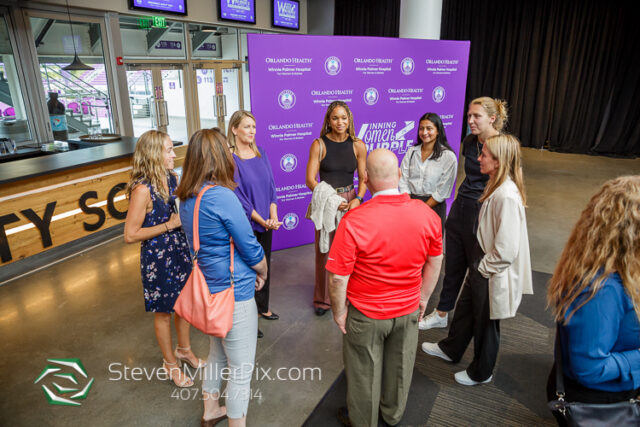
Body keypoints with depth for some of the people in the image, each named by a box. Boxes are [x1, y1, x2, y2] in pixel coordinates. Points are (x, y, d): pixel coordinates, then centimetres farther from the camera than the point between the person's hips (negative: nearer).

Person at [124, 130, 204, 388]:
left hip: (180, 251, 7)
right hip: (157, 257, -6)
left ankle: (184, 349, 45)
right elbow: (130, 235, -22)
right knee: (163, 311, 13)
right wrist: (169, 225, -21)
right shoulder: (143, 189, -23)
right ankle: (170, 362, 35)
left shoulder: (172, 178, -1)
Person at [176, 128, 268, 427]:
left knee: (217, 355, 28)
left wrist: (253, 271, 9)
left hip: (210, 289, 9)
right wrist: (262, 272, 3)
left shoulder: (186, 198, 2)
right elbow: (250, 248, -18)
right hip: (234, 293, -9)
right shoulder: (222, 196, -24)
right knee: (241, 369, 9)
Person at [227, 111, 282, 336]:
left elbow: (271, 186, 6)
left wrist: (273, 216, -7)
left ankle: (263, 307, 36)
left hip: (266, 222, 6)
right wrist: (262, 221, -16)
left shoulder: (260, 153, 7)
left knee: (264, 265, 17)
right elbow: (238, 196, -15)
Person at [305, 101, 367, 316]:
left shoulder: (358, 145, 2)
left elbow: (363, 178, 7)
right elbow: (310, 180, -7)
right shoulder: (319, 144, -4)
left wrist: (357, 199, -11)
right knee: (325, 249, 5)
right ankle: (324, 298, 22)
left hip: (350, 201, 2)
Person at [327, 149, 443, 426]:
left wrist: (339, 312, -7)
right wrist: (423, 296, 14)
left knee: (364, 372, 20)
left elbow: (338, 277, -23)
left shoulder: (353, 221, -29)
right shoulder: (427, 214, -14)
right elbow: (435, 262, -1)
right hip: (408, 310, 4)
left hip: (366, 314, -4)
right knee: (400, 366, 27)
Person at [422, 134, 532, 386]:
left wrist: (484, 268, -15)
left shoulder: (507, 196, -30)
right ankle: (451, 349, 52)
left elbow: (506, 249, -30)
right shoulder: (497, 187, 1)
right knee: (464, 308, 27)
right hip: (482, 266, 9)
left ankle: (480, 373, 40)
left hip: (492, 275, -9)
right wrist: (477, 265, 11)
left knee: (485, 323, 14)